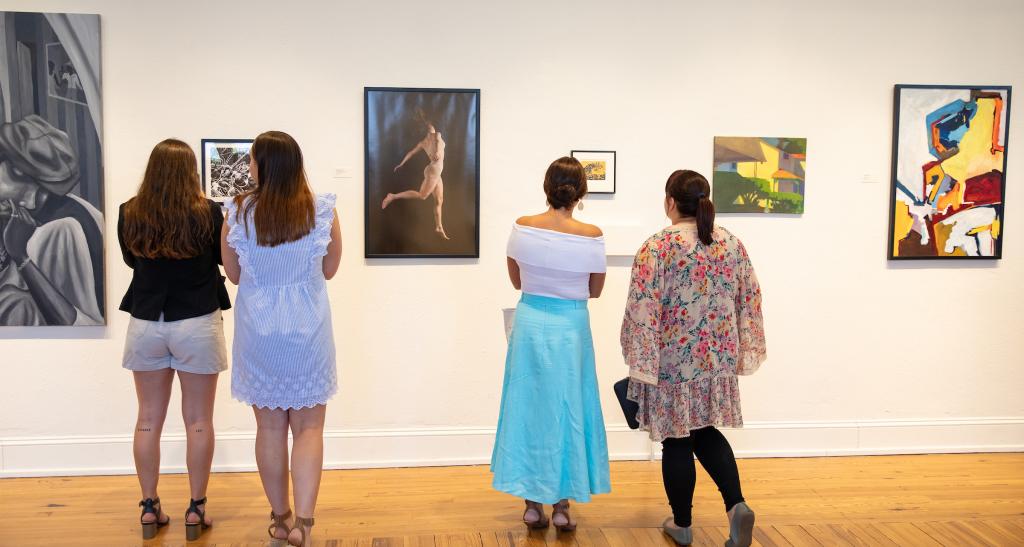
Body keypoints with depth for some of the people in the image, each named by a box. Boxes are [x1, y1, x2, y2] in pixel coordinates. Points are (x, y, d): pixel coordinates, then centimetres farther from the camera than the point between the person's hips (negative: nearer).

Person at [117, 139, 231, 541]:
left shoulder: (129, 214, -5)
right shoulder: (208, 213, -13)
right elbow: (225, 259, 4)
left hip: (145, 324, 3)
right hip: (197, 324, -2)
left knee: (148, 419, 13)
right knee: (198, 421, 7)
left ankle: (150, 508, 20)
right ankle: (196, 509, 14)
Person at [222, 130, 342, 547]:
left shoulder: (238, 215, -9)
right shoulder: (322, 212, -9)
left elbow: (234, 275, 4)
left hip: (259, 331, 1)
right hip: (308, 329, 0)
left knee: (270, 427, 14)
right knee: (308, 426, 9)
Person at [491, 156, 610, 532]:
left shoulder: (522, 227, -6)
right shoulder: (591, 235, -11)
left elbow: (516, 280, 7)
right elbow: (595, 291, 1)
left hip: (530, 322, 2)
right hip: (570, 327, -2)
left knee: (529, 408, 12)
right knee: (566, 411, 10)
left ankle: (533, 504, 19)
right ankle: (561, 506, 17)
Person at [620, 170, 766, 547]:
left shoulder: (657, 247, -14)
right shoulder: (731, 243, 3)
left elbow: (642, 310, -17)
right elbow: (749, 301, 7)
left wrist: (639, 362, -10)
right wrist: (741, 350, 15)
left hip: (674, 360, -5)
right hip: (718, 358, 5)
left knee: (677, 440, 9)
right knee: (705, 431, 20)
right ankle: (736, 504, 2)